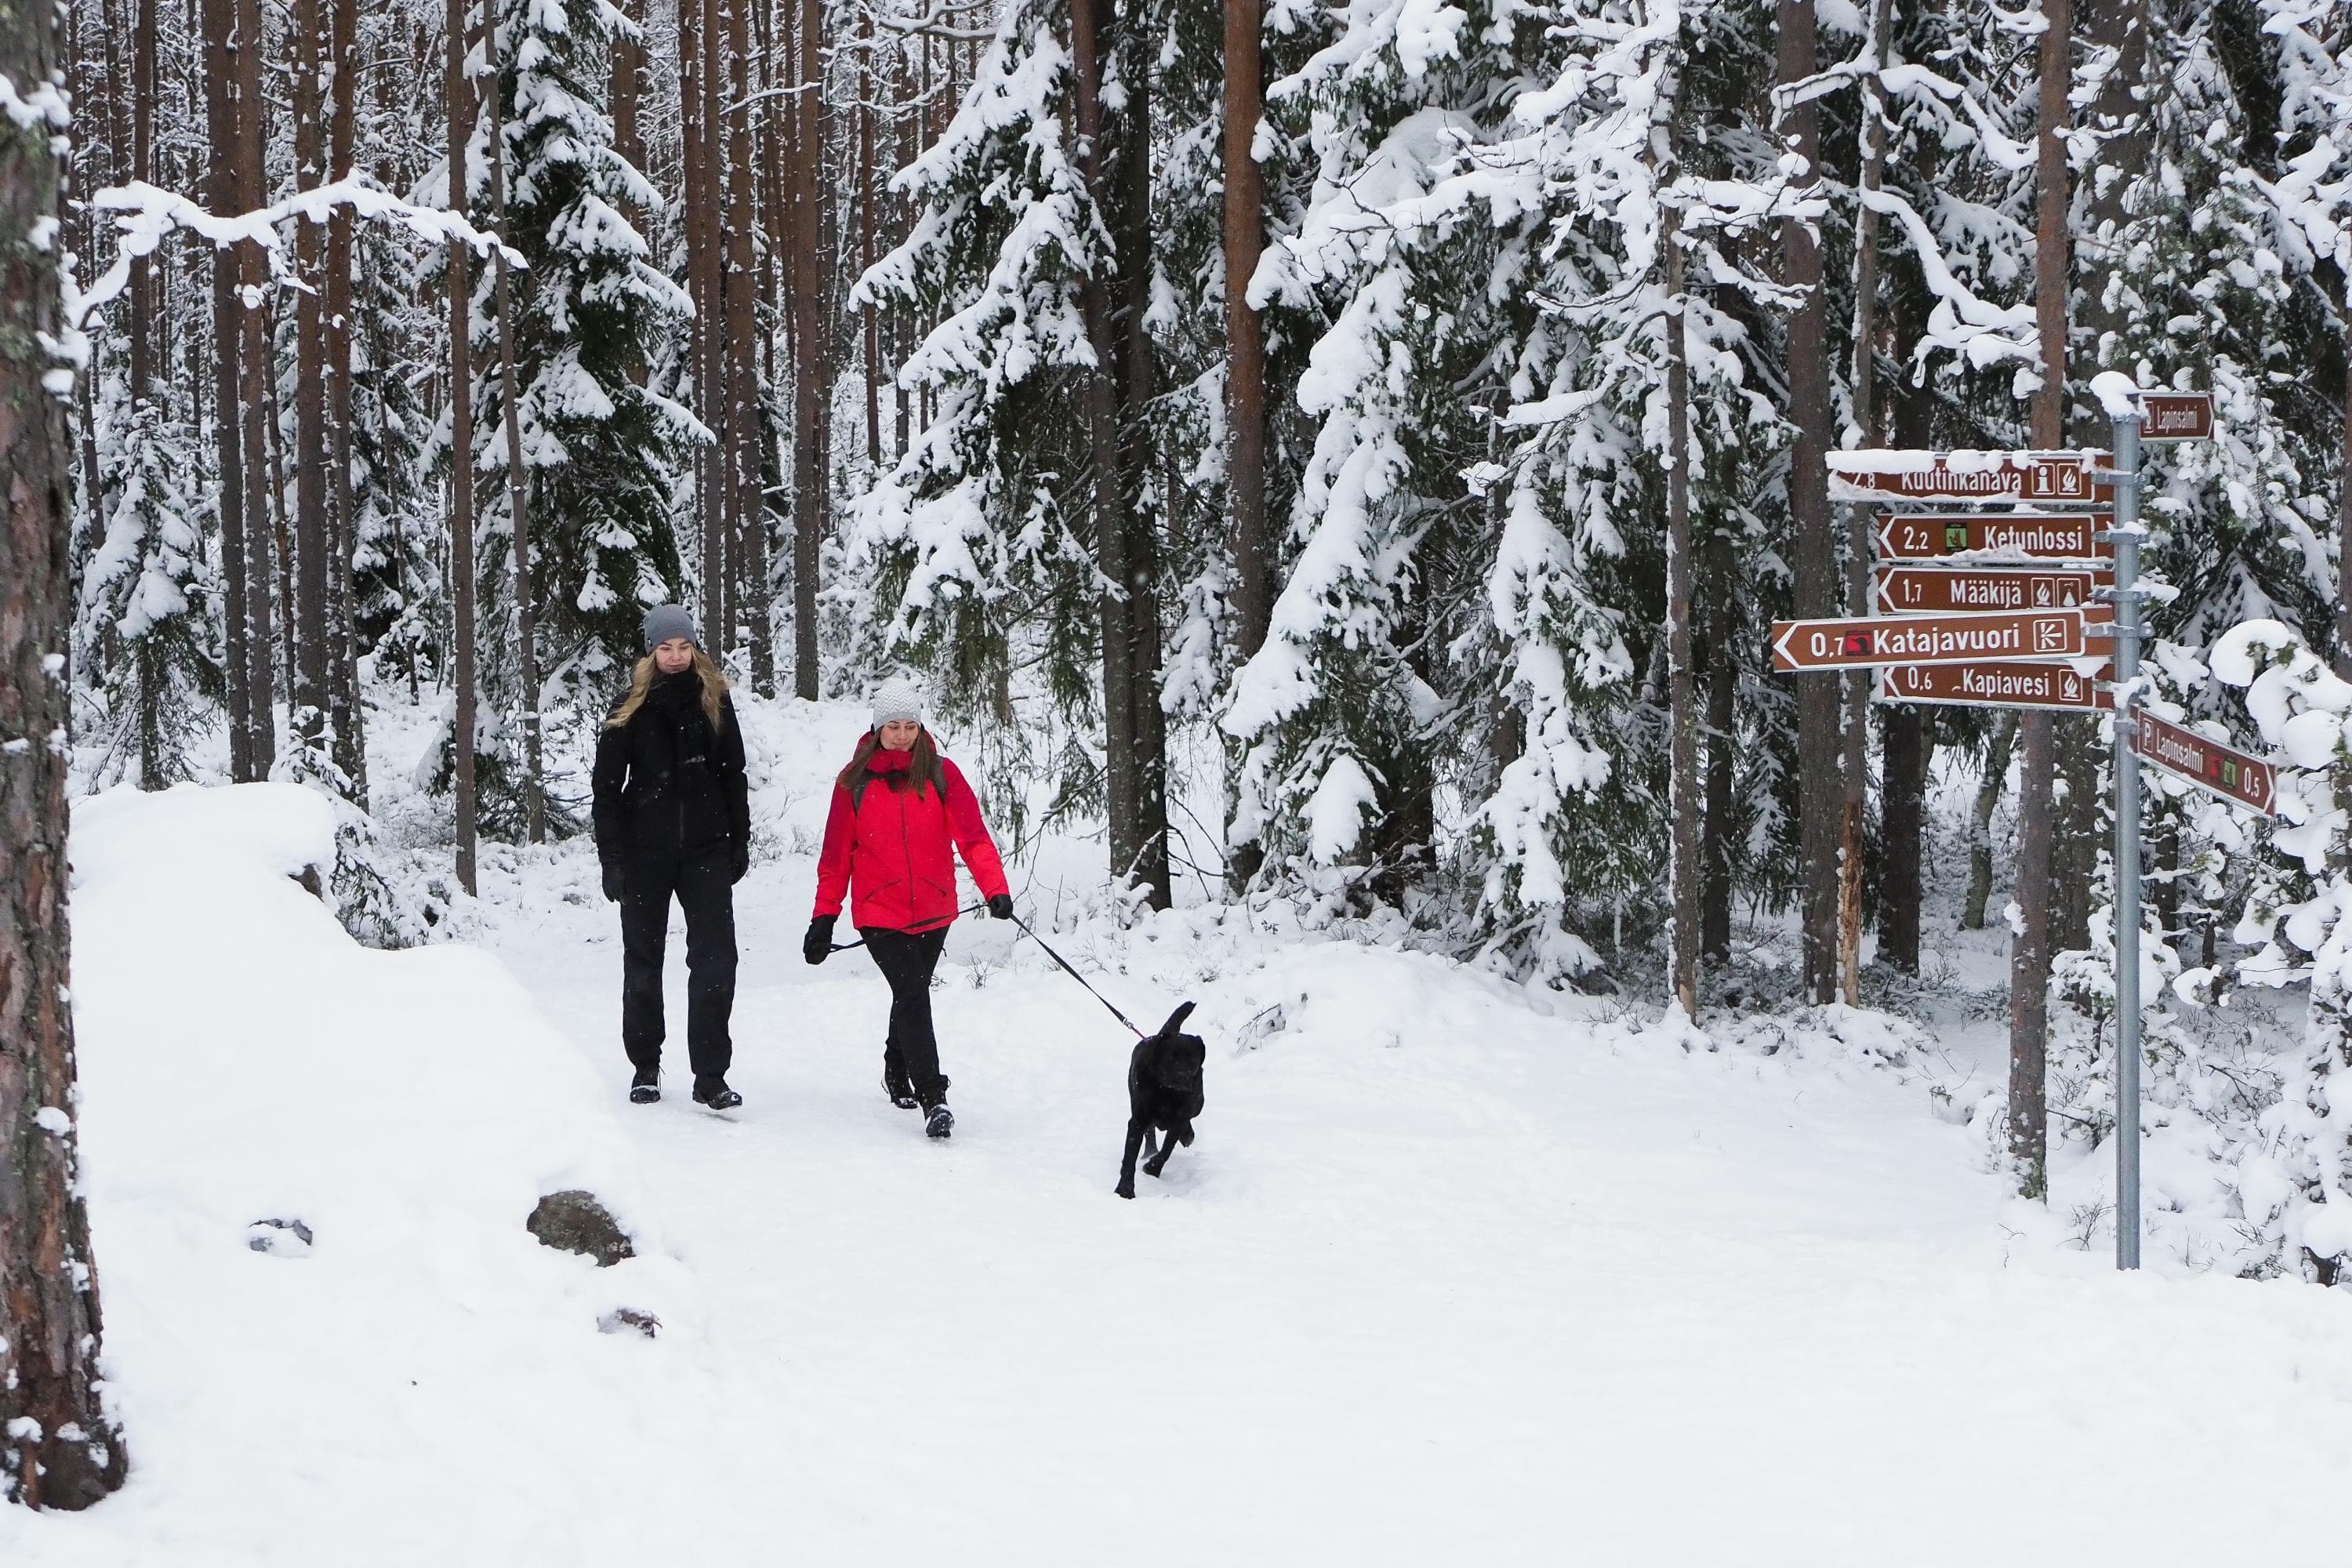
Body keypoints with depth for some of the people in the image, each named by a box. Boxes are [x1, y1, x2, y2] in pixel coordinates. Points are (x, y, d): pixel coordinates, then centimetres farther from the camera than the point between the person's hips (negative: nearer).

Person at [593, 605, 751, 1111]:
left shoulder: (714, 701, 4)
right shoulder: (632, 708, -1)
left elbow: (734, 778, 11)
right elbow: (606, 787, 0)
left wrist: (739, 843, 7)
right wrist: (611, 857, -6)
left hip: (705, 849, 1)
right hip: (645, 851, -1)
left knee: (715, 958, -9)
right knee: (643, 959, 8)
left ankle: (710, 1076, -7)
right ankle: (645, 1068, 21)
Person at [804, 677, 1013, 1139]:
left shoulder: (940, 774, 0)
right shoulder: (855, 782, -1)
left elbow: (972, 836, -8)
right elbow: (836, 855, 5)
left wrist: (995, 889, -22)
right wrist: (823, 917, 4)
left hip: (932, 911, 2)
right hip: (879, 913, -2)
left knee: (911, 994, 18)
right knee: (913, 995, -17)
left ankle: (897, 1071, 44)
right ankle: (933, 1098, -19)